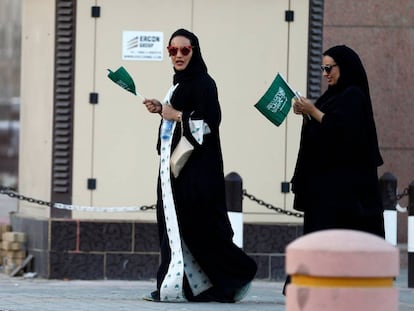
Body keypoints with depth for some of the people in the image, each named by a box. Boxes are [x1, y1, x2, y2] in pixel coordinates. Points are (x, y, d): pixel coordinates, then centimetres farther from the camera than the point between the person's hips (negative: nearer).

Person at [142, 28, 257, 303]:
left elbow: (210, 121, -20)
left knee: (199, 226, -8)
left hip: (196, 166, -9)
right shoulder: (179, 84, 16)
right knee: (174, 224, 4)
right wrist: (161, 110, 9)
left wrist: (176, 115, -13)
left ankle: (238, 272, 2)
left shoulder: (203, 83, -11)